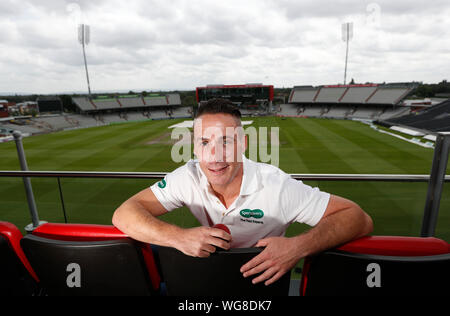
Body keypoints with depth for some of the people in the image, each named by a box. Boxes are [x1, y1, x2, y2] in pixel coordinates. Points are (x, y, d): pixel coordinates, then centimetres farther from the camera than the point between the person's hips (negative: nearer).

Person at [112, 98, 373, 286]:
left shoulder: (277, 186, -24)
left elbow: (360, 219, -21)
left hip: (265, 281, 0)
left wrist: (299, 247, -37)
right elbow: (123, 214, -17)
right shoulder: (189, 178, -16)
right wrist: (179, 237, -34)